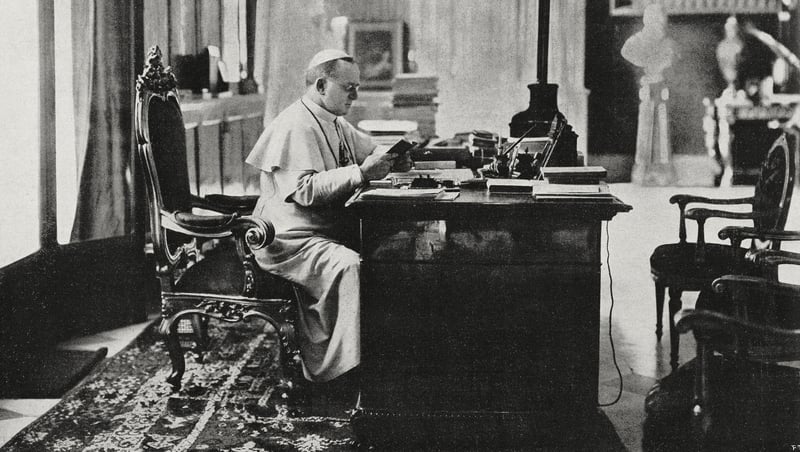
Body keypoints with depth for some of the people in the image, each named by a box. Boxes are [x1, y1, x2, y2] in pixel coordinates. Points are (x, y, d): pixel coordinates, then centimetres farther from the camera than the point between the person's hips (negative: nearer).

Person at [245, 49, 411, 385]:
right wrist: (360, 174, -29)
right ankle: (325, 367, -25)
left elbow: (371, 149, 29)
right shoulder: (295, 127, -14)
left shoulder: (334, 123, 17)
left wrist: (392, 160, 6)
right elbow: (305, 189, -25)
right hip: (292, 241, -10)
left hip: (330, 230, 10)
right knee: (349, 266, -33)